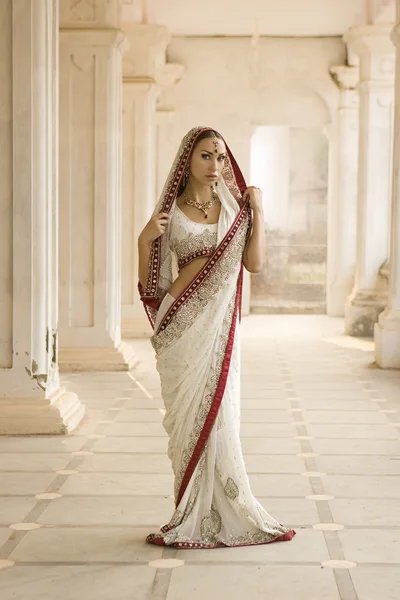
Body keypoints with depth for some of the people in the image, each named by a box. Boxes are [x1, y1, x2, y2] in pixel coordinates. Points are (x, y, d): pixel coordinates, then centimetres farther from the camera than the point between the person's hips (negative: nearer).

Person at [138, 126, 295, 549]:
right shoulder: (170, 212, 3)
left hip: (219, 324, 2)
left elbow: (254, 265, 1)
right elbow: (149, 284, 2)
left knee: (218, 415, 1)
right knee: (188, 416, 2)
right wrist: (146, 240, -14)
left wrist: (257, 213, -2)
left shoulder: (234, 207, 9)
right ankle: (195, 515, 11)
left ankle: (224, 515, 12)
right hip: (181, 325, -1)